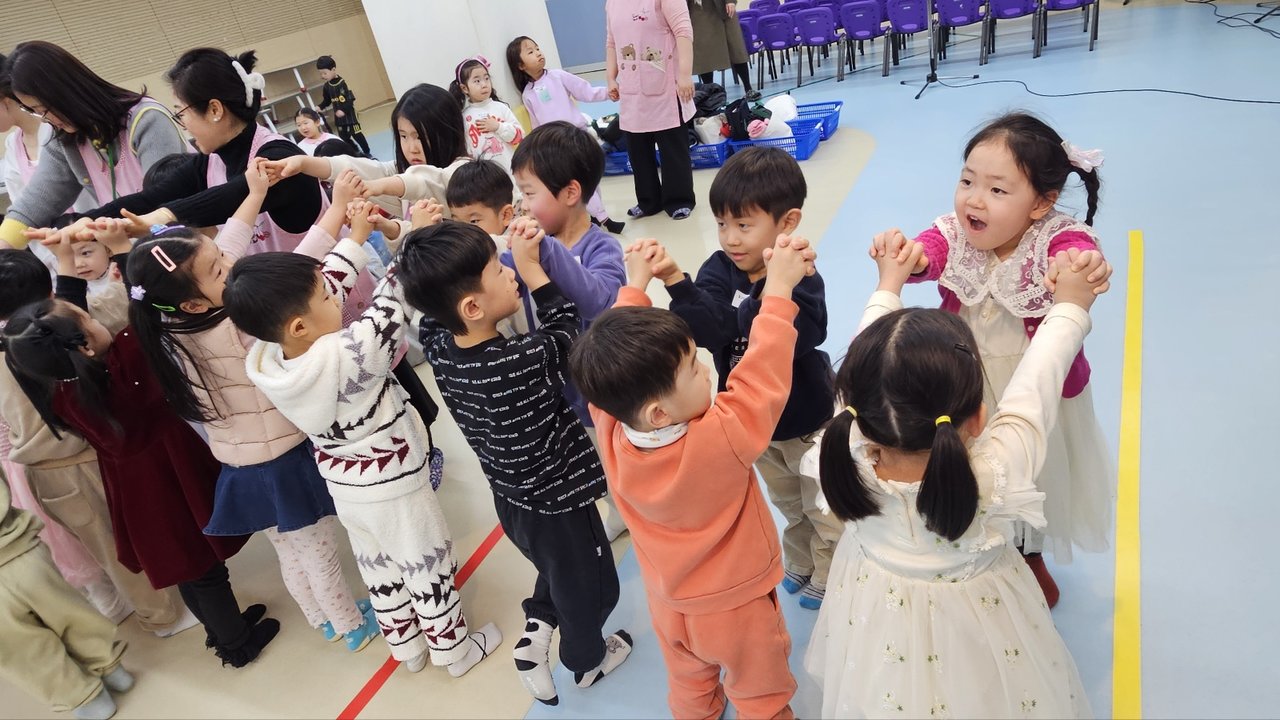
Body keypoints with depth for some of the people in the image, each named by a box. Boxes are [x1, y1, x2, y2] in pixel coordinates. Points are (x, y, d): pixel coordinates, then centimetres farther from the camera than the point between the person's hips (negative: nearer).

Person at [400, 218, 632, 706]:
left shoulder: (440, 348, -17)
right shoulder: (526, 360, -35)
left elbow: (432, 312, 4)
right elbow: (568, 328, -16)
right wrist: (531, 267, -14)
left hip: (512, 498, 6)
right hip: (557, 501, -6)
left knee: (556, 567, 37)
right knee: (590, 587, 25)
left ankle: (536, 630, 33)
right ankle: (587, 661, 48)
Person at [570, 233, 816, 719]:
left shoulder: (611, 428, -26)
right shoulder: (720, 440, -40)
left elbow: (617, 358, -10)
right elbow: (762, 377, -29)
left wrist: (636, 284, -1)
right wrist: (779, 289, -21)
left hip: (668, 599, 5)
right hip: (736, 604, -5)